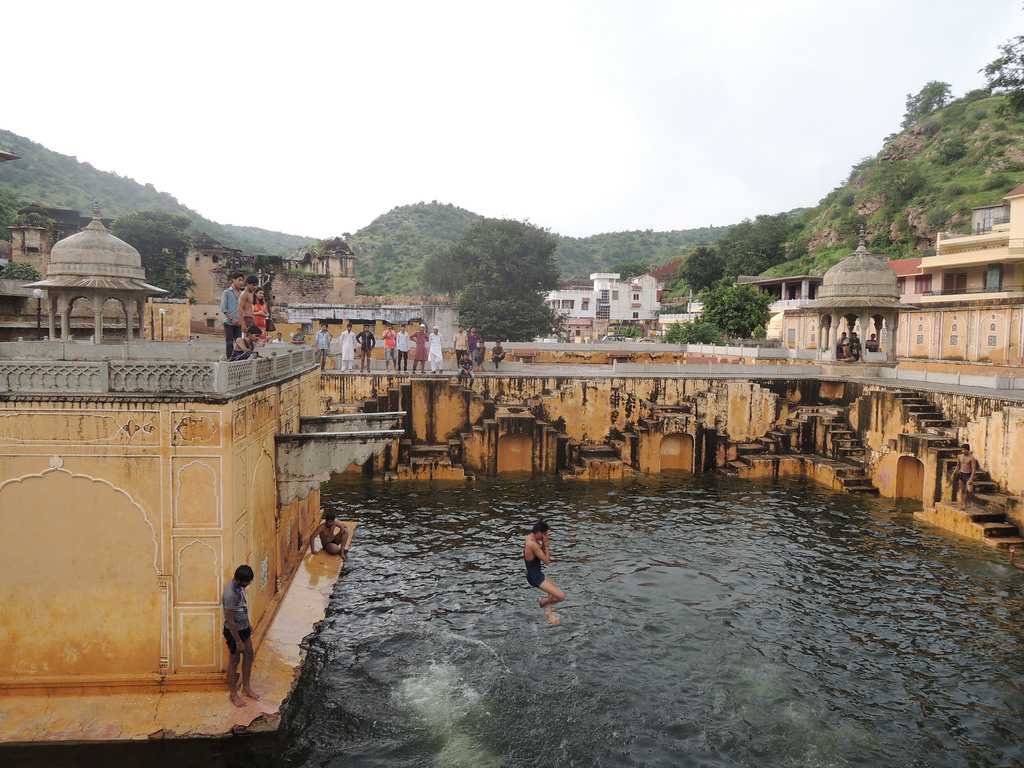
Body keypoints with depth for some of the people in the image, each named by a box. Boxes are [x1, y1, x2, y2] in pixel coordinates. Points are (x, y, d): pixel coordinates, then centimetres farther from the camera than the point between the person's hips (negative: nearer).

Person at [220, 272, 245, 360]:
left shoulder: (241, 293, 11)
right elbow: (223, 309, -6)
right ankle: (228, 359, 5)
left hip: (239, 323, 4)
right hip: (229, 323, -4)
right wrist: (232, 319, -13)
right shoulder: (226, 292, -1)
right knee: (229, 343, 0)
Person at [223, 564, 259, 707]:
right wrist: (238, 641, -21)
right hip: (233, 631, -8)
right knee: (234, 661, 8)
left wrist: (248, 624, 20)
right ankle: (233, 694, 26)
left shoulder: (239, 586, -5)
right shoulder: (230, 594, -33)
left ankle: (246, 687, 35)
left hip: (243, 627, 8)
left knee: (249, 655, 18)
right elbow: (230, 620, -27)